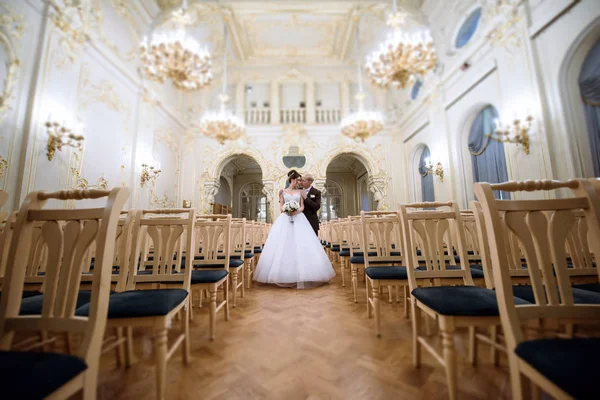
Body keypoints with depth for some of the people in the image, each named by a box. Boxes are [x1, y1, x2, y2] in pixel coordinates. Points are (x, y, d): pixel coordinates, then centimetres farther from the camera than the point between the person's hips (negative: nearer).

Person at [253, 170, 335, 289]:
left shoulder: (300, 192, 12)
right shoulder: (283, 192, 10)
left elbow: (302, 207, 6)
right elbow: (281, 206, 6)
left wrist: (296, 211, -14)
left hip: (298, 219, 1)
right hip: (285, 220, 0)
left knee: (300, 244, -6)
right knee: (283, 245, -4)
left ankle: (300, 274, 3)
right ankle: (285, 274, 6)